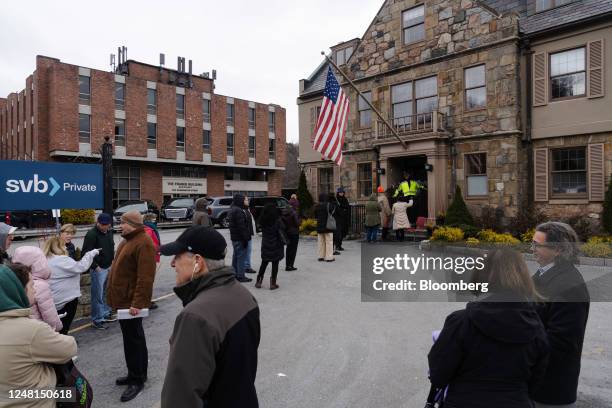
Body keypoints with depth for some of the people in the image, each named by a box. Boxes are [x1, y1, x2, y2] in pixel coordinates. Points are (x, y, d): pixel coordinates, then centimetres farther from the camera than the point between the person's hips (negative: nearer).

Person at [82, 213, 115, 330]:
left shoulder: (109, 232, 8)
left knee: (106, 293, 17)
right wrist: (95, 266, -19)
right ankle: (97, 320, 7)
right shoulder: (91, 234, -15)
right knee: (98, 295, -1)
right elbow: (86, 253, -17)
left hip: (109, 267, 7)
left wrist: (112, 261, 12)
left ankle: (106, 314, 30)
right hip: (98, 269, -7)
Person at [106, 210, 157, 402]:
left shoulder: (143, 243, -20)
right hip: (123, 299, 10)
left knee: (133, 340, -1)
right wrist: (115, 296, 20)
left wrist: (137, 303, -28)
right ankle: (136, 374, 31)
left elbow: (145, 277, -26)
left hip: (131, 302, -10)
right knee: (133, 338, 18)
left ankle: (137, 380, 12)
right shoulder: (128, 240, 13)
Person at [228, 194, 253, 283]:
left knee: (236, 256, 18)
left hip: (234, 237, 10)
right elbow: (242, 226, -23)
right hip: (240, 238, -10)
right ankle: (240, 276, 0)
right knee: (241, 257, -4)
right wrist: (245, 238, -20)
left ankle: (234, 273, 27)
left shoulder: (232, 209, 14)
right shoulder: (238, 211, -20)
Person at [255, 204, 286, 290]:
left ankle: (258, 282, 19)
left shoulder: (262, 221, -2)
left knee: (264, 263, 16)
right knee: (275, 264, 5)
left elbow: (263, 232, 3)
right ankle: (273, 283, 9)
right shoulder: (277, 221, -14)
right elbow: (281, 233, -12)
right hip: (276, 245, -4)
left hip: (265, 245, 4)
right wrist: (283, 242, -3)